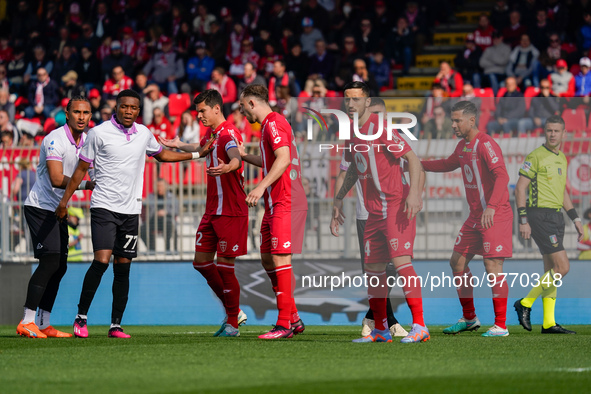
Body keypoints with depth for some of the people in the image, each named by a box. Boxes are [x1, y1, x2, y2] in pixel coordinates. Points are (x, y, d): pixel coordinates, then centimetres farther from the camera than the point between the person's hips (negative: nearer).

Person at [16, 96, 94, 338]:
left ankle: (44, 324, 12)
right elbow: (57, 180, -27)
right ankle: (27, 322, -19)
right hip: (40, 207, -9)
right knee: (50, 262, -19)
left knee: (59, 267, 7)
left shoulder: (86, 141, 8)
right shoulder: (55, 139, -19)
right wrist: (87, 185, -22)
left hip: (57, 210, 9)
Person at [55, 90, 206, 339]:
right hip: (104, 207, -4)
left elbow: (161, 154, 29)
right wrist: (64, 201, 1)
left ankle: (116, 325, 8)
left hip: (131, 210, 4)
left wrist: (195, 155, 25)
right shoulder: (99, 133, -5)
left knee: (123, 267, 3)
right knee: (101, 261, -17)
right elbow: (81, 168, 2)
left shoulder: (143, 134, 8)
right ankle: (81, 317, -6)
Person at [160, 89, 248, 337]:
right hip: (212, 211, 10)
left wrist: (228, 167, -59)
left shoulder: (228, 134, -15)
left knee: (225, 267, -7)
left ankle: (232, 325, 5)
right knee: (201, 262, 10)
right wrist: (179, 146, 54)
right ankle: (234, 312, 21)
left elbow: (236, 158, -37)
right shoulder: (211, 134, 13)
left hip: (230, 212, -10)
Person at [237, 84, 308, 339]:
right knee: (267, 259, 11)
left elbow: (283, 159, -23)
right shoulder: (270, 124, 20)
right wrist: (245, 156, 38)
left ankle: (285, 324, -11)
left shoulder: (273, 123, -11)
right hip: (275, 203, 10)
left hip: (285, 203, -10)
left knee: (280, 258, -11)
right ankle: (293, 318, 15)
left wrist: (262, 186, -29)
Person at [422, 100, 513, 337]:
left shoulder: (485, 144, -16)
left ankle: (501, 326, -7)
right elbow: (448, 165, 33)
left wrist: (491, 206, -38)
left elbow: (502, 176, -27)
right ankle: (469, 319, 23)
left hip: (495, 216, -10)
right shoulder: (463, 146, 12)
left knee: (493, 267, -12)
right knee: (457, 262, 11)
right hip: (476, 216, 10)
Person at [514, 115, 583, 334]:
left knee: (552, 271, 7)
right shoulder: (536, 156, -10)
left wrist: (576, 219, 20)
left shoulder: (562, 159, 15)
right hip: (540, 216, -9)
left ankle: (548, 323, 10)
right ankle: (525, 303, -3)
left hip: (556, 217, 9)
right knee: (562, 268, -14)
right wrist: (523, 221, -18)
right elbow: (520, 188, -12)